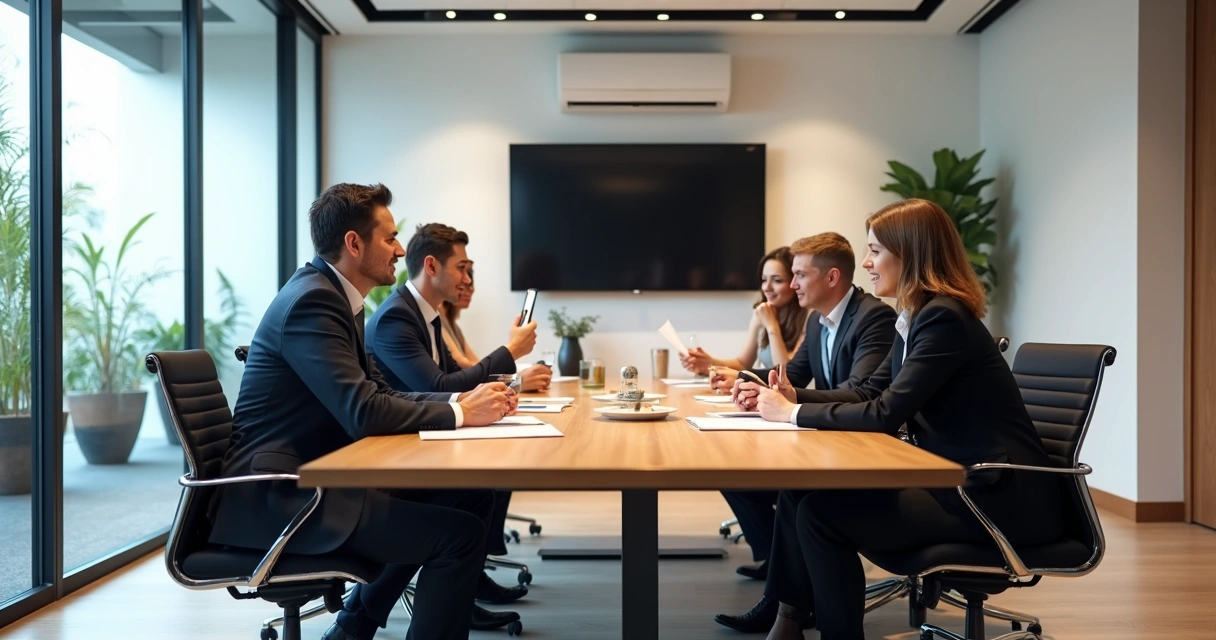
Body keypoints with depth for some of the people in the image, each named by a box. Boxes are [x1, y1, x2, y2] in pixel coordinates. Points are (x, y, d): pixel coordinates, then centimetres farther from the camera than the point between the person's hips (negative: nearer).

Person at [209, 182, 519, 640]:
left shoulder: (334, 295, 12)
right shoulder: (313, 299, -18)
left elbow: (381, 394, 12)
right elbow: (364, 412, -27)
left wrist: (459, 400, -2)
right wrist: (460, 413, -15)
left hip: (310, 475, 10)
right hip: (278, 493, -10)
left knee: (468, 496, 8)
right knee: (461, 533, -18)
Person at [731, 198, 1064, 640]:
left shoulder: (945, 318, -19)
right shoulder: (918, 318, 10)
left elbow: (886, 415, -24)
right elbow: (869, 394, 14)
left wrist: (793, 414, -16)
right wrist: (793, 397, 2)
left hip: (998, 496, -9)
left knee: (820, 513, -17)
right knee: (800, 489, -1)